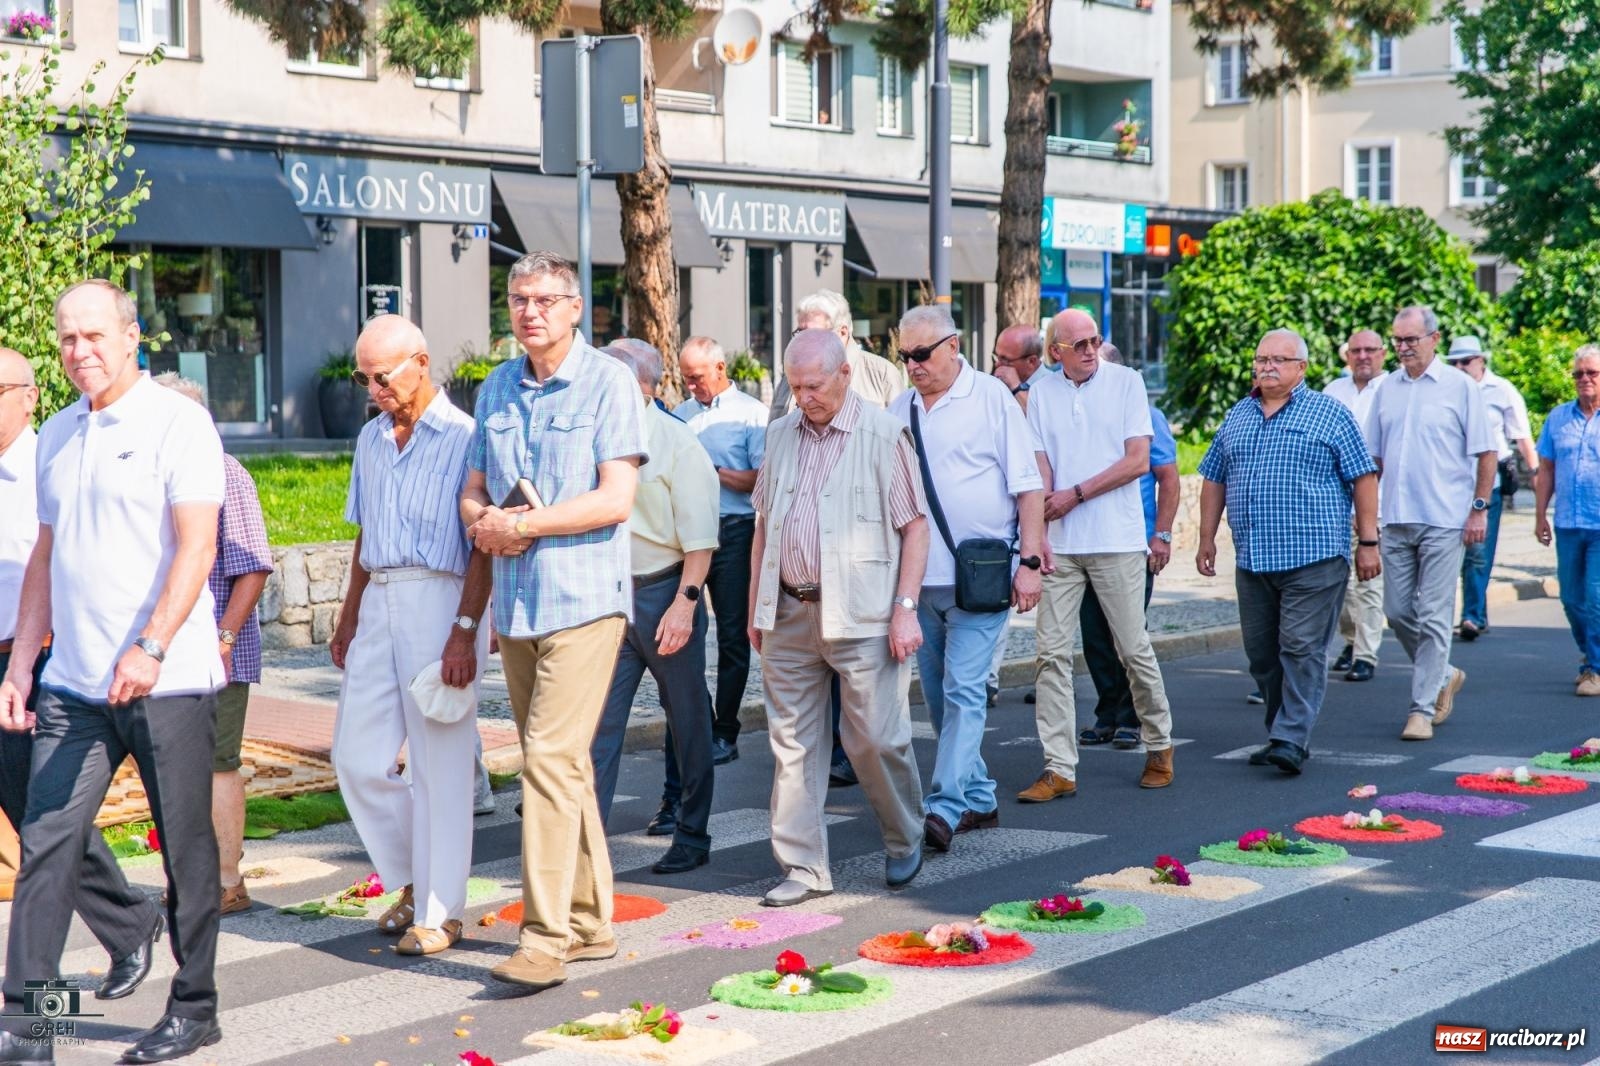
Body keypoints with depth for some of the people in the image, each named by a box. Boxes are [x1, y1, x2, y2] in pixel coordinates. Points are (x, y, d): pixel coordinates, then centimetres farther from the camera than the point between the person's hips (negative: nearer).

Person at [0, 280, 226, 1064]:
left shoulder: (177, 423, -4)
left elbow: (196, 546, -13)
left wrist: (149, 648, -23)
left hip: (167, 681, -5)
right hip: (72, 684, 5)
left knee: (186, 846, 4)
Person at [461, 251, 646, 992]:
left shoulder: (608, 383, -5)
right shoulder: (495, 389, 14)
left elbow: (615, 498, -14)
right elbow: (473, 492, 16)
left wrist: (519, 524, -13)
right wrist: (484, 525, -8)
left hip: (583, 598, -6)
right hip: (515, 599, 7)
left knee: (552, 758, -13)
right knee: (563, 764, 12)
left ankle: (546, 938, -12)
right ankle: (590, 922, 20)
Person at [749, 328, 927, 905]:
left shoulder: (884, 434, -5)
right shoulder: (780, 434, 12)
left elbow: (915, 525, -5)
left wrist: (905, 608, -11)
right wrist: (755, 608, 14)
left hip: (861, 615, -5)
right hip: (788, 613, 5)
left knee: (876, 737, -1)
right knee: (792, 742, 6)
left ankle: (905, 842, 24)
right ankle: (804, 868, 14)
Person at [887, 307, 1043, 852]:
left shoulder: (991, 397, -3)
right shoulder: (901, 409, 11)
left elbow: (1028, 486, -4)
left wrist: (1030, 561, -11)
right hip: (919, 577, 6)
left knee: (964, 690, -12)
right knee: (938, 697, 10)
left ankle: (944, 807, -15)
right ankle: (978, 799, 22)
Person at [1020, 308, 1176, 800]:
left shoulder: (1126, 382, 1)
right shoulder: (1041, 393, 8)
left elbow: (1138, 461, -5)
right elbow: (1040, 466, 4)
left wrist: (1076, 494, -9)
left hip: (1117, 539, -2)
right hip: (1060, 543, 3)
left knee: (1134, 648, 4)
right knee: (1053, 653, -2)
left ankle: (1159, 746, 24)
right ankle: (1058, 768, 2)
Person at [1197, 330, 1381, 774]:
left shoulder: (1331, 414, 1)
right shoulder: (1237, 417, 16)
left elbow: (1363, 478, 0)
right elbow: (1214, 480, 20)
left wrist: (1368, 541, -5)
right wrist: (1207, 539, 14)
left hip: (1313, 558, -5)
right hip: (1252, 559, 6)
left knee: (1302, 650, -9)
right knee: (1261, 655, 9)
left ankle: (1292, 740, -9)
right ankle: (1282, 734, 20)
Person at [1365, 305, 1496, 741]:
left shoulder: (1460, 386, -2)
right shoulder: (1387, 388, 11)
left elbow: (1486, 453, -1)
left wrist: (1479, 508, -8)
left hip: (1443, 522, -5)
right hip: (1395, 521, 5)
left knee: (1433, 618, -4)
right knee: (1398, 612, 7)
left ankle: (1422, 707, 2)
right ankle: (1443, 676, 30)